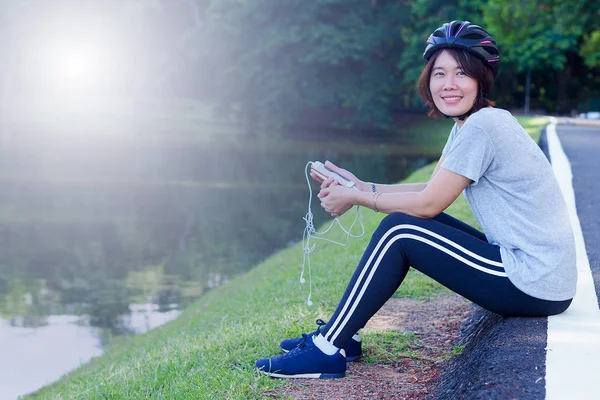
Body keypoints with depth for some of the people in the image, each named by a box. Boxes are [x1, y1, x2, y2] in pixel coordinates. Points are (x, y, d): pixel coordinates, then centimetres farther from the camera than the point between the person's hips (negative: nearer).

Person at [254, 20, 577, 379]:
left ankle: (327, 351, -5)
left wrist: (355, 199, -4)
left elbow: (428, 204, -15)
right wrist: (363, 187, 7)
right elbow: (432, 190, 13)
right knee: (404, 224, 11)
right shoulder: (467, 125, 12)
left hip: (536, 286, -10)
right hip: (535, 272, 10)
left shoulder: (483, 126, -18)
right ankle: (338, 335, 15)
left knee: (397, 232, -12)